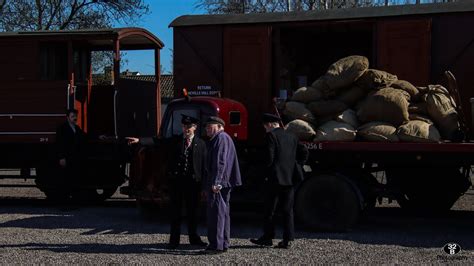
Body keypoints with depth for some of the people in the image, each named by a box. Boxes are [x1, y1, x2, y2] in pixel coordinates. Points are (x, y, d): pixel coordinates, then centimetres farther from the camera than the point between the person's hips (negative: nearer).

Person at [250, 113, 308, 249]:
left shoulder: (271, 136, -7)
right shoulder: (291, 137, 13)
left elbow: (269, 156, -15)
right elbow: (304, 152, 11)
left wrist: (267, 171, -2)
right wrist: (295, 166, 14)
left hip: (275, 177, -6)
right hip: (290, 178, 6)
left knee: (269, 209, 5)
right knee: (288, 210, 7)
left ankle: (267, 237, 10)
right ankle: (287, 239, 5)